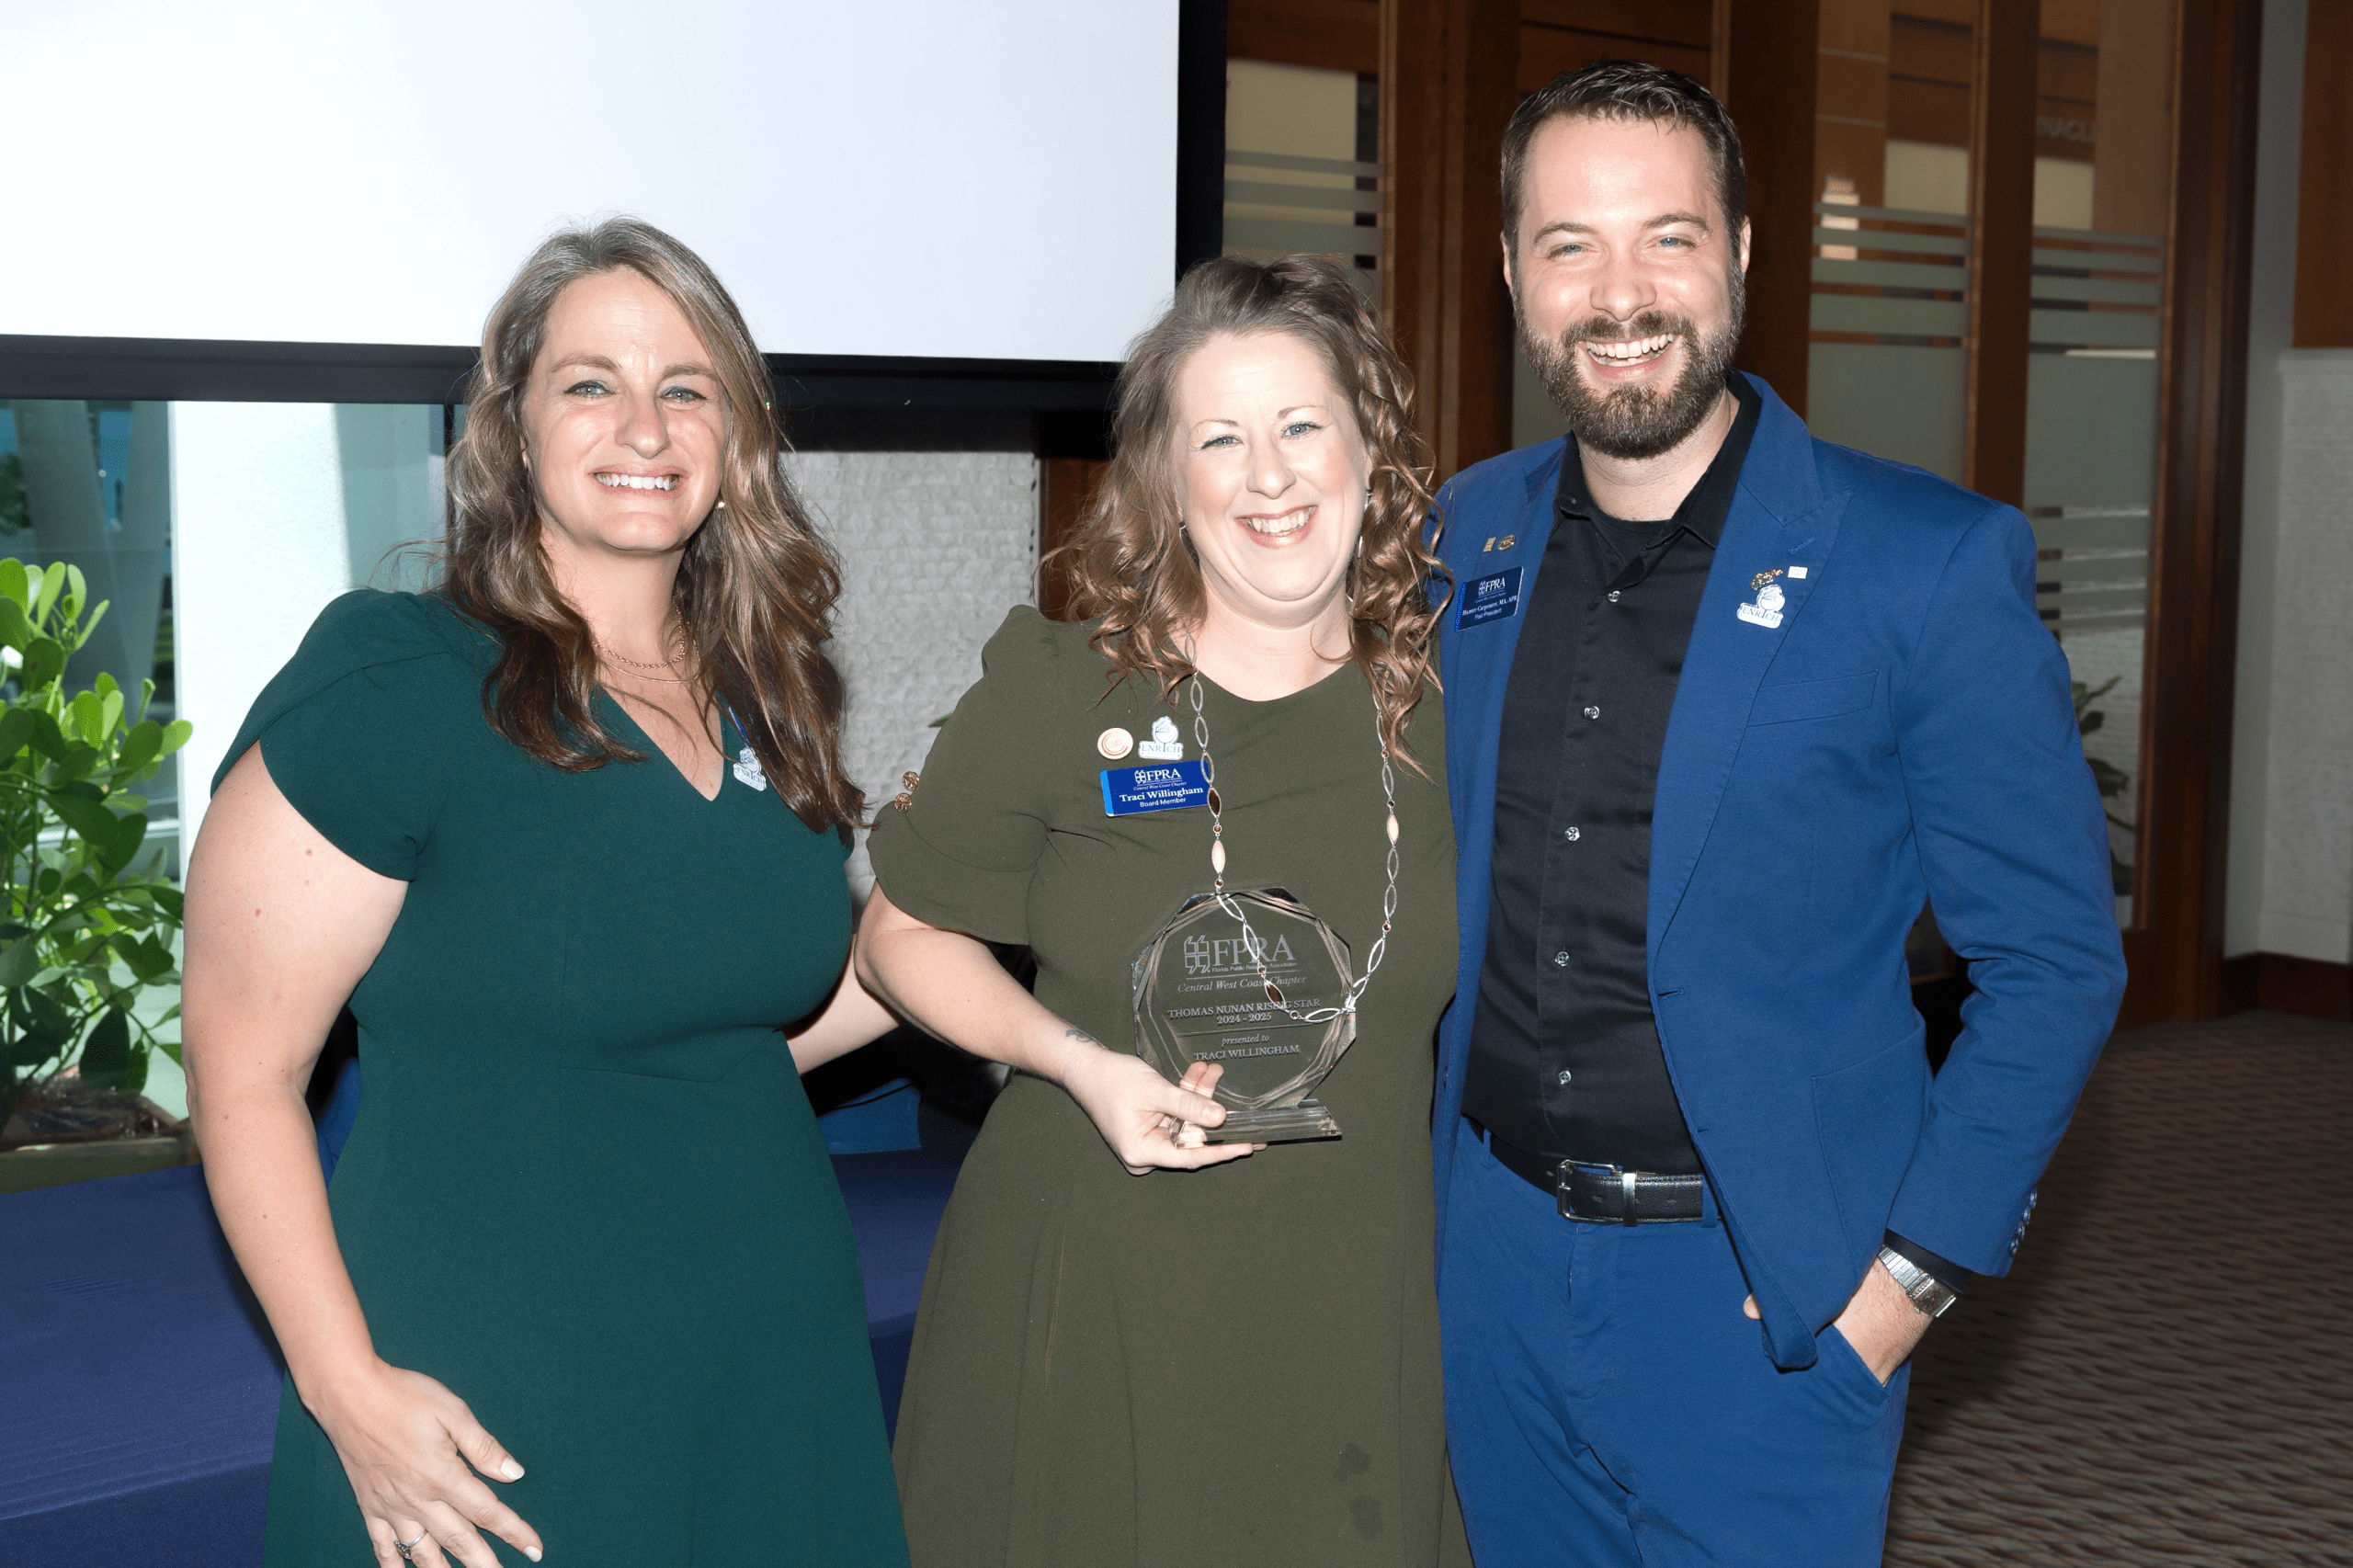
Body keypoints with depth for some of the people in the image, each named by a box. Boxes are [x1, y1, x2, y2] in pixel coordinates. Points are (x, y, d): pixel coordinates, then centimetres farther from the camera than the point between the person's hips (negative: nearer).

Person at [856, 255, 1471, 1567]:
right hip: (1092, 1301, -2)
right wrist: (1075, 1060, -13)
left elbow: (1493, 989, 14)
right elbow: (903, 937, 2)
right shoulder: (1055, 693, -6)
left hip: (1356, 1320, 2)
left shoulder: (1443, 708, 1)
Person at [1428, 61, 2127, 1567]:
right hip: (1496, 1256, 4)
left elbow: (2054, 960, -7)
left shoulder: (1930, 564, -11)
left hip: (1761, 1289, -4)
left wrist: (1912, 1275, -12)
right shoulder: (1464, 537, 3)